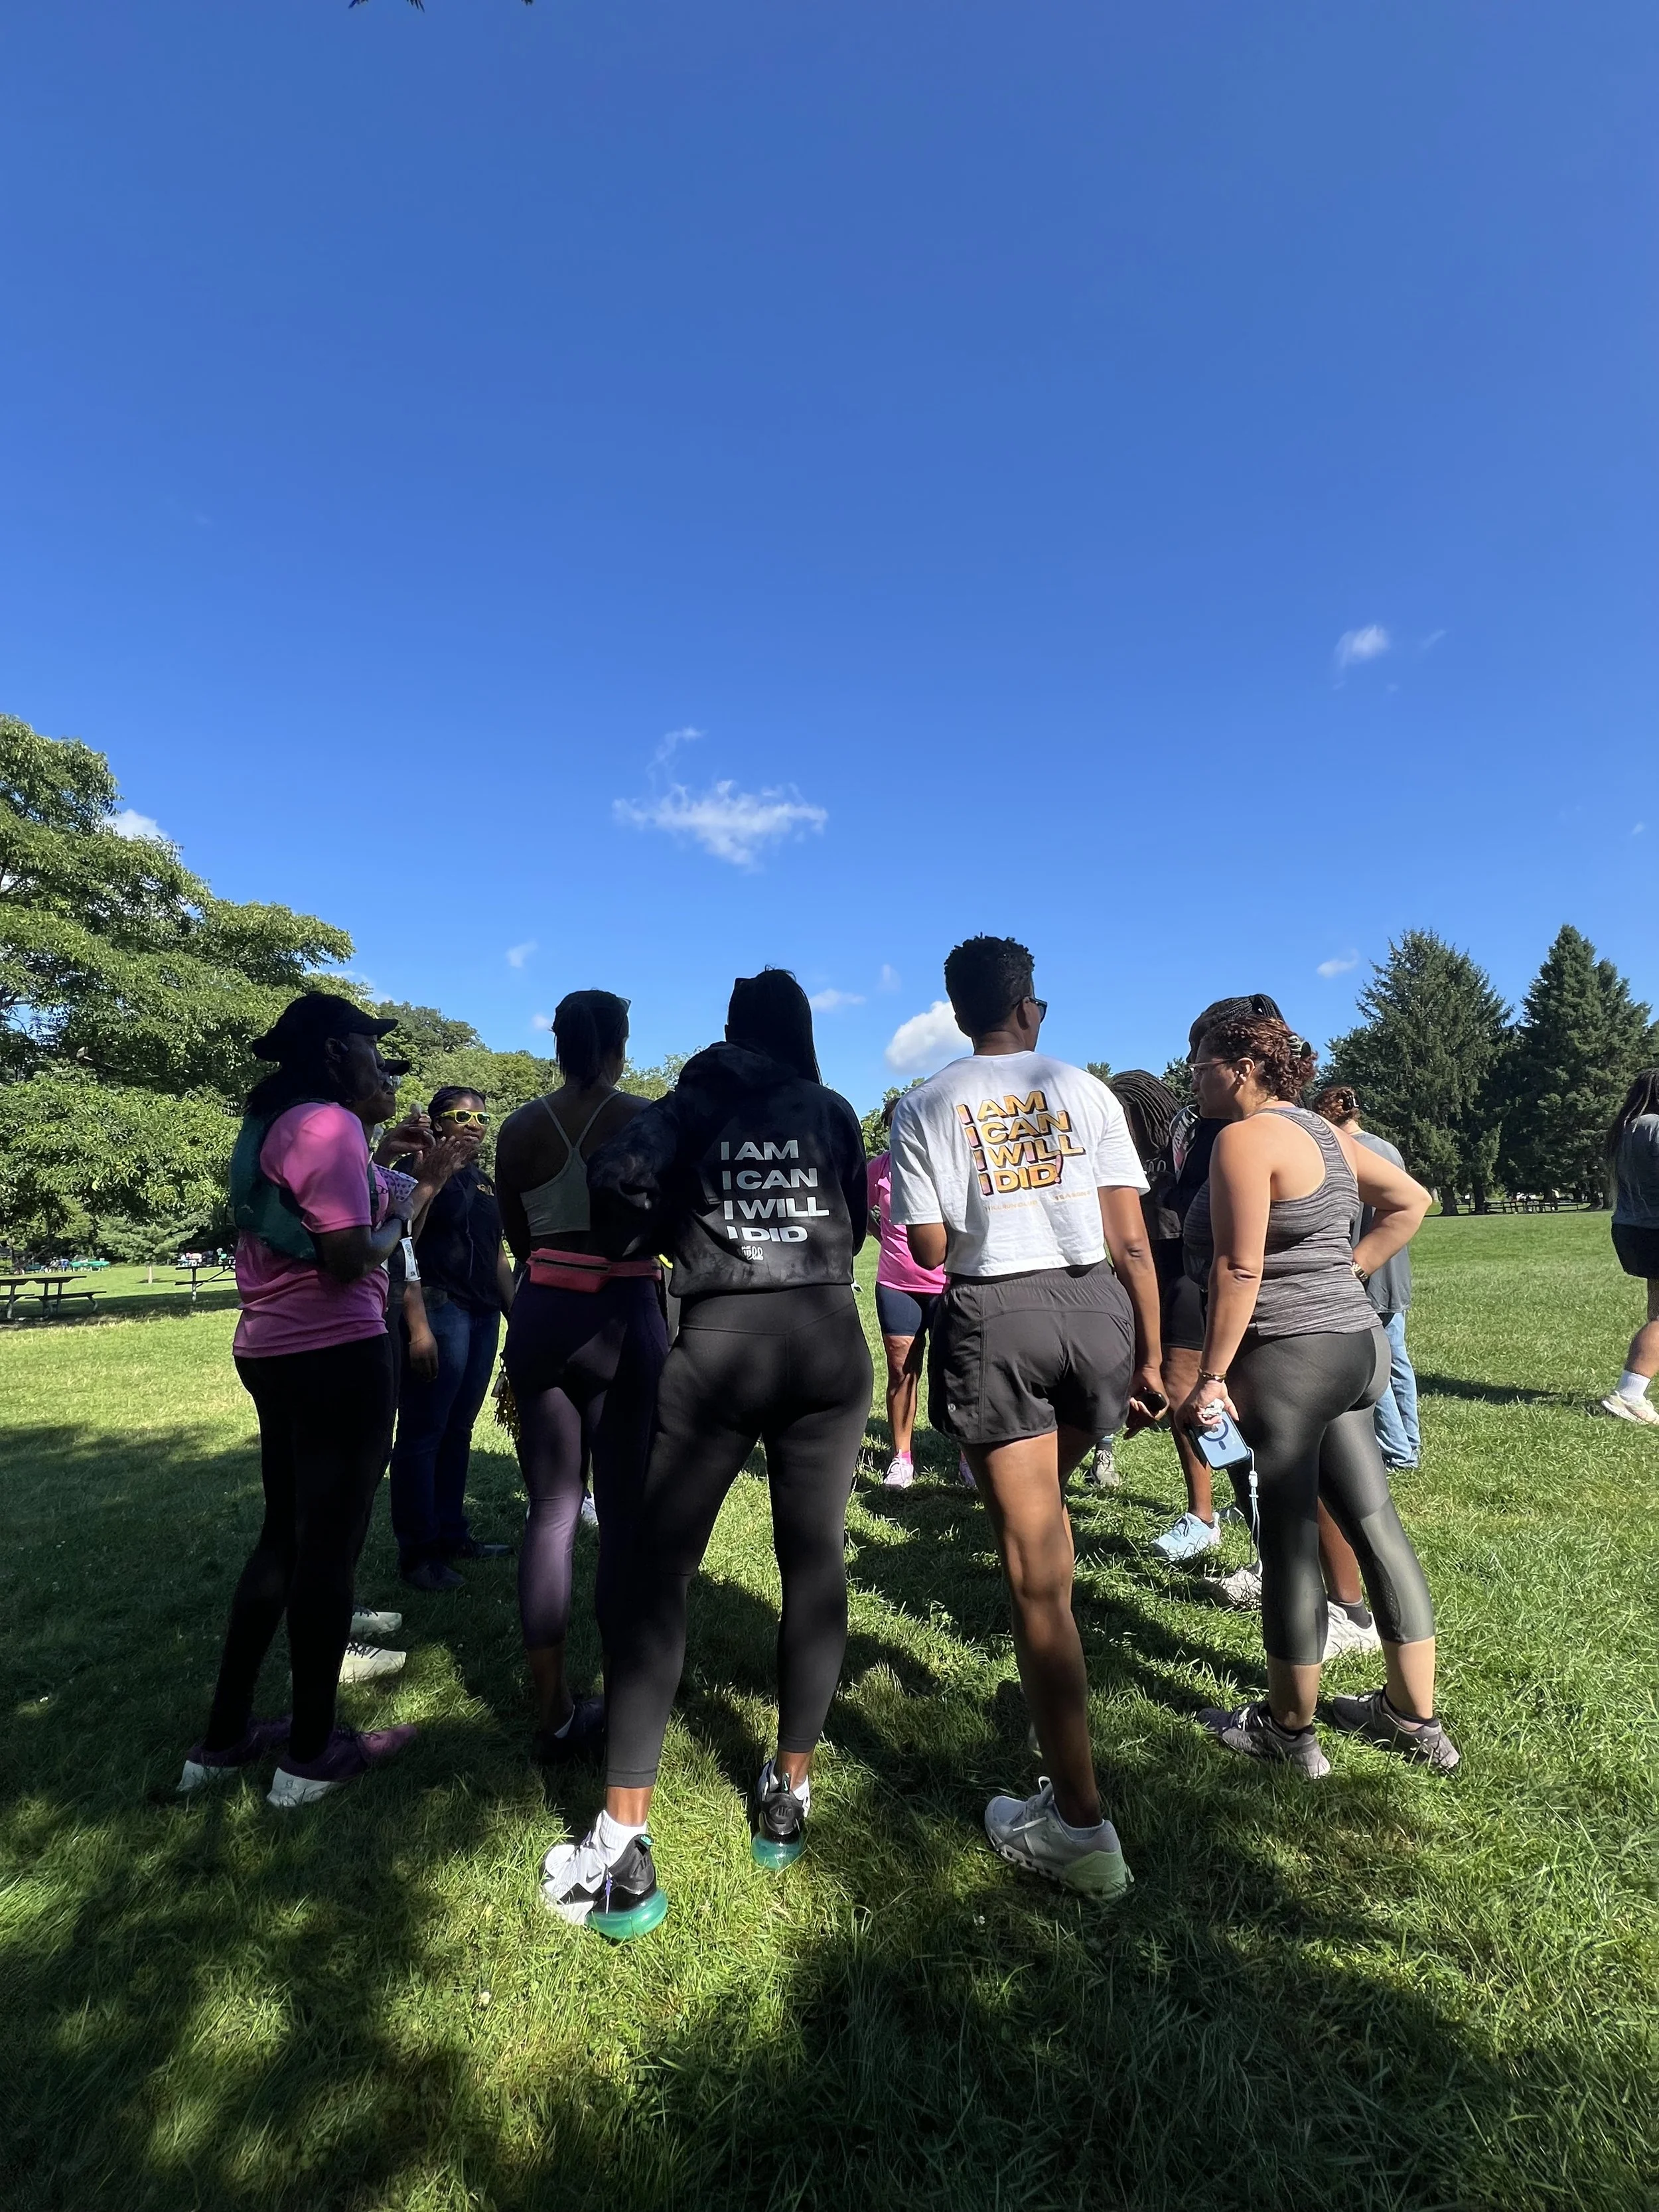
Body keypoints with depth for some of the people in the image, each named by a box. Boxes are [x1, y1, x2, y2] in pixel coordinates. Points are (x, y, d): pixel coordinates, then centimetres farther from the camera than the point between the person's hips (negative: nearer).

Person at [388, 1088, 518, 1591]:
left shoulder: (485, 1183, 17)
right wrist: (417, 1324, -20)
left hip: (484, 1316, 8)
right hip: (440, 1310, -7)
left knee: (458, 1430, 14)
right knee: (422, 1433, -1)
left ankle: (451, 1535, 24)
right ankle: (416, 1552, 8)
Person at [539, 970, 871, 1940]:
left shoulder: (694, 1103, 4)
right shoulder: (832, 1110, 7)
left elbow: (618, 1175, -13)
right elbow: (856, 1224, 9)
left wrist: (652, 1241, 6)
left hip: (720, 1342, -1)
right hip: (828, 1339, 2)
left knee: (657, 1570, 5)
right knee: (815, 1563, 13)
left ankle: (624, 1843, 7)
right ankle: (791, 1791, 25)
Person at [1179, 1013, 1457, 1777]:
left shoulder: (1245, 1139, -14)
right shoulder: (1323, 1133, 13)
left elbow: (1238, 1270, -20)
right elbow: (1411, 1200, 23)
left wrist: (1211, 1377, -16)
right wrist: (1350, 1270, 17)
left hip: (1286, 1357, -9)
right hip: (1353, 1344, 9)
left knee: (1288, 1544, 3)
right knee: (1375, 1526, 15)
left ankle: (1289, 1730, 19)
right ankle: (1415, 1719, 29)